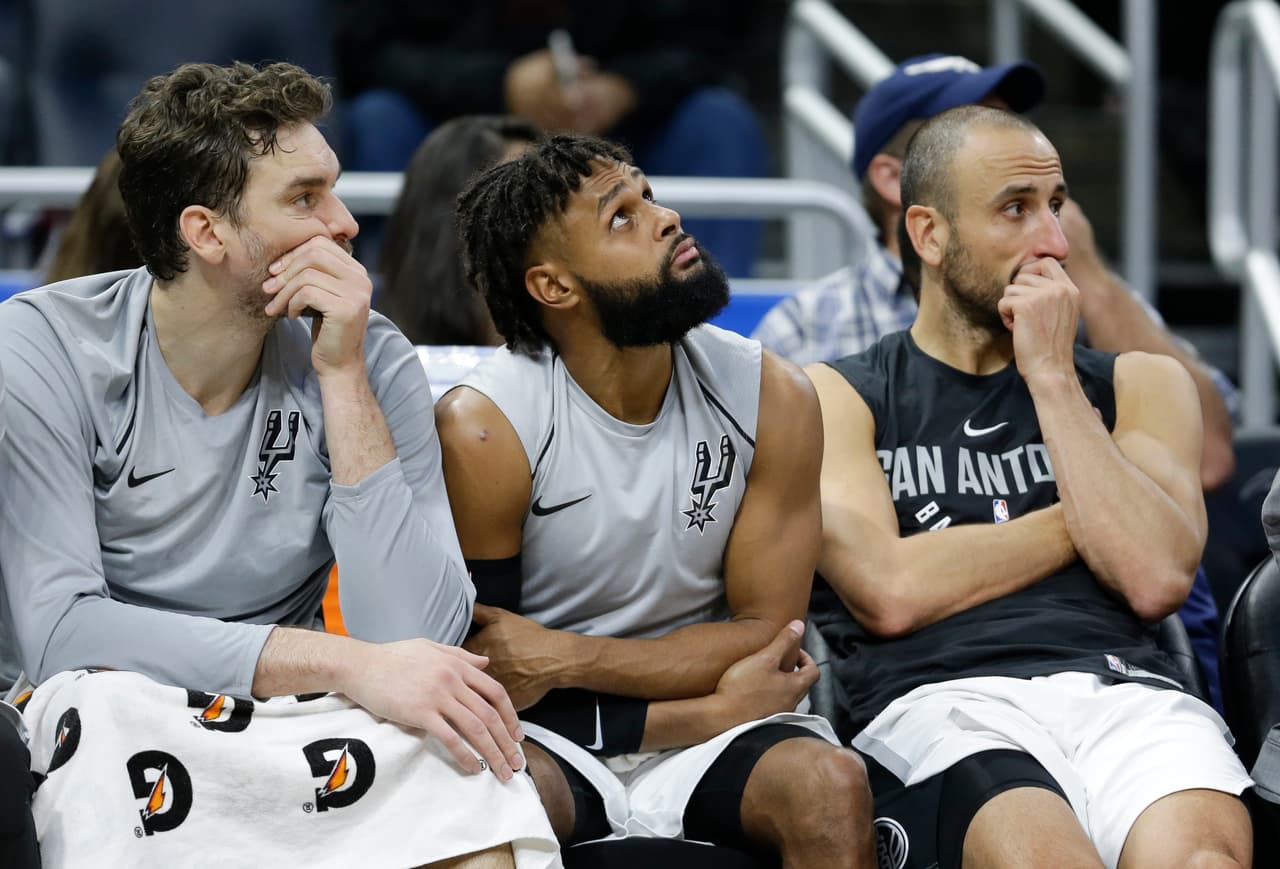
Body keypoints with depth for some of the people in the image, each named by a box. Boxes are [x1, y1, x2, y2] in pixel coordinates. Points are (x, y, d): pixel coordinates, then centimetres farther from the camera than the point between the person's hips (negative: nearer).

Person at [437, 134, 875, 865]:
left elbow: (768, 634, -2)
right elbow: (479, 677, -10)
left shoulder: (770, 398, -5)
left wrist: (565, 656, -16)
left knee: (832, 786, -29)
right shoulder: (485, 428, -14)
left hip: (718, 723, 3)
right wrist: (711, 708, -15)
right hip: (549, 739, -3)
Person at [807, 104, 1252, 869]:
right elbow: (888, 592, -3)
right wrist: (1083, 518, 7)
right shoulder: (837, 398, 14)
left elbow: (1156, 578, 3)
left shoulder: (1137, 385, 22)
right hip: (941, 699, -2)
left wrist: (1052, 378, 4)